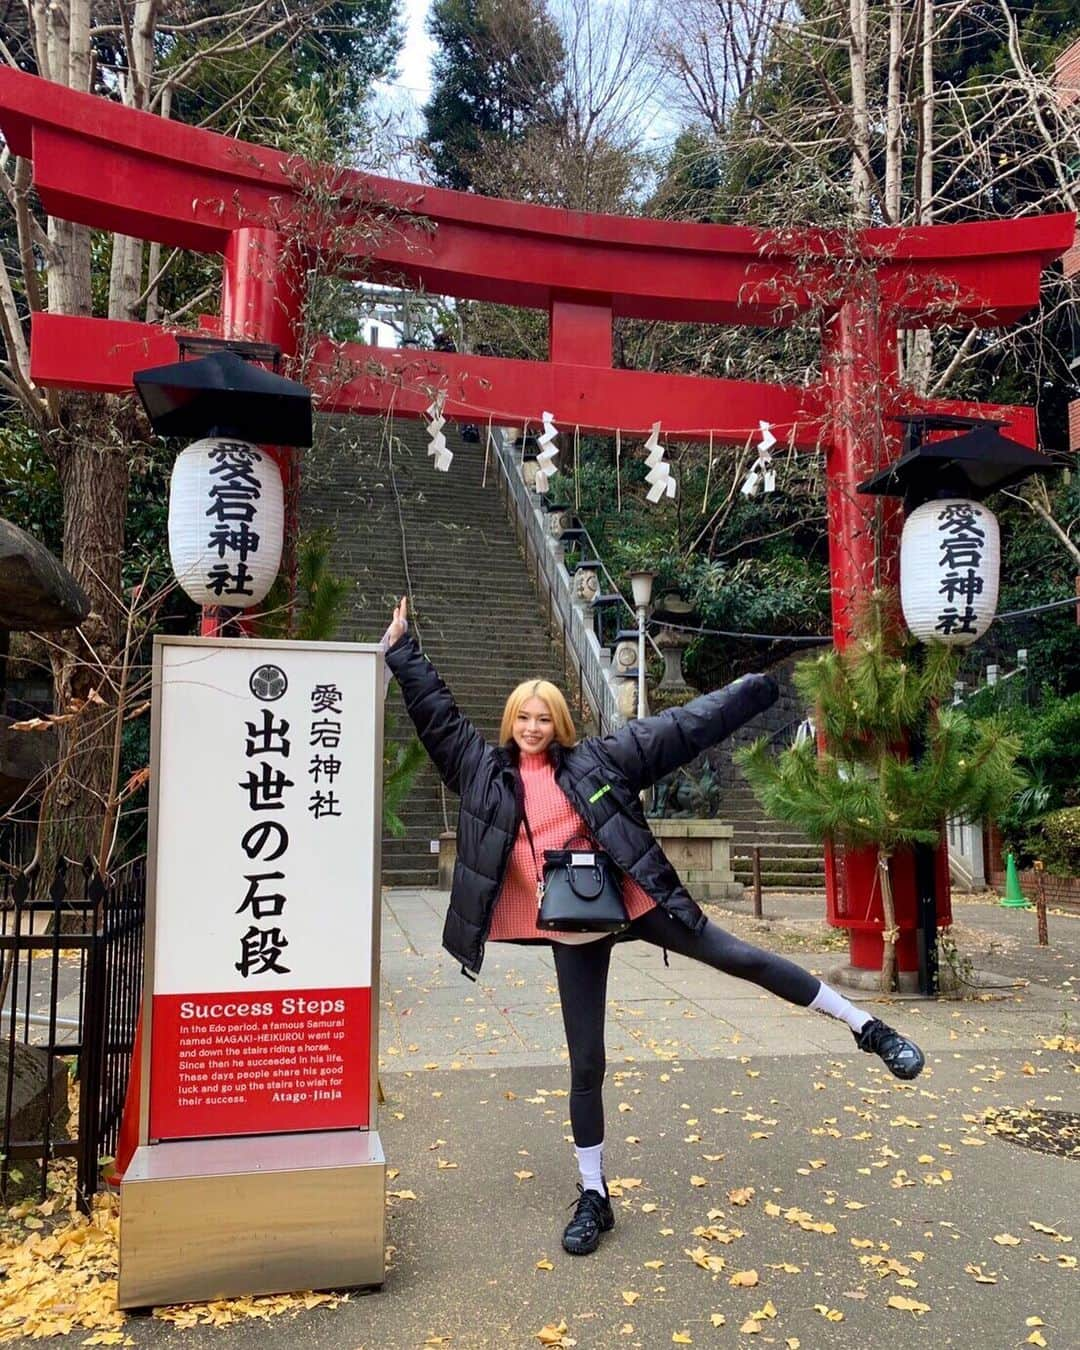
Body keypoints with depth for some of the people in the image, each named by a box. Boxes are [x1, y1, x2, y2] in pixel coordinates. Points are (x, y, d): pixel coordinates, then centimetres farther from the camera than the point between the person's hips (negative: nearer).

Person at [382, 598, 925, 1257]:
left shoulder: (595, 760, -5)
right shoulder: (486, 771, 0)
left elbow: (680, 727, -3)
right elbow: (437, 716, 4)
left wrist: (765, 687, 0)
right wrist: (403, 649, 3)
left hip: (634, 903, -1)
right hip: (573, 933, 2)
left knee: (743, 958, 0)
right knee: (586, 1064, 7)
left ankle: (867, 1028, 17)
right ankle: (594, 1197, 23)